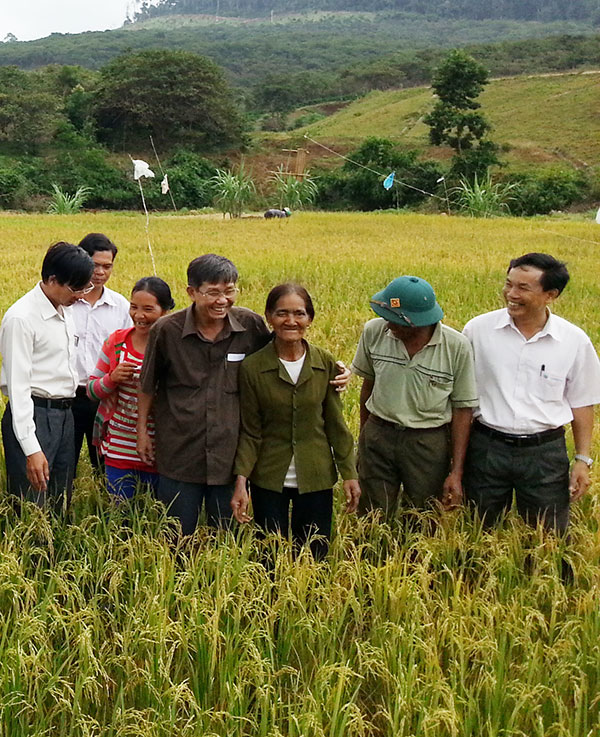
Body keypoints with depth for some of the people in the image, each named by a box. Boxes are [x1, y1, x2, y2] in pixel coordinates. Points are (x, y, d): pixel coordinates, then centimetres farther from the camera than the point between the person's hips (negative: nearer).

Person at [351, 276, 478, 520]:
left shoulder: (457, 346, -13)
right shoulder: (374, 331, -7)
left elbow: (463, 409, -5)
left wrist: (456, 472, -7)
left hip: (429, 443, -1)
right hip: (378, 436, 2)